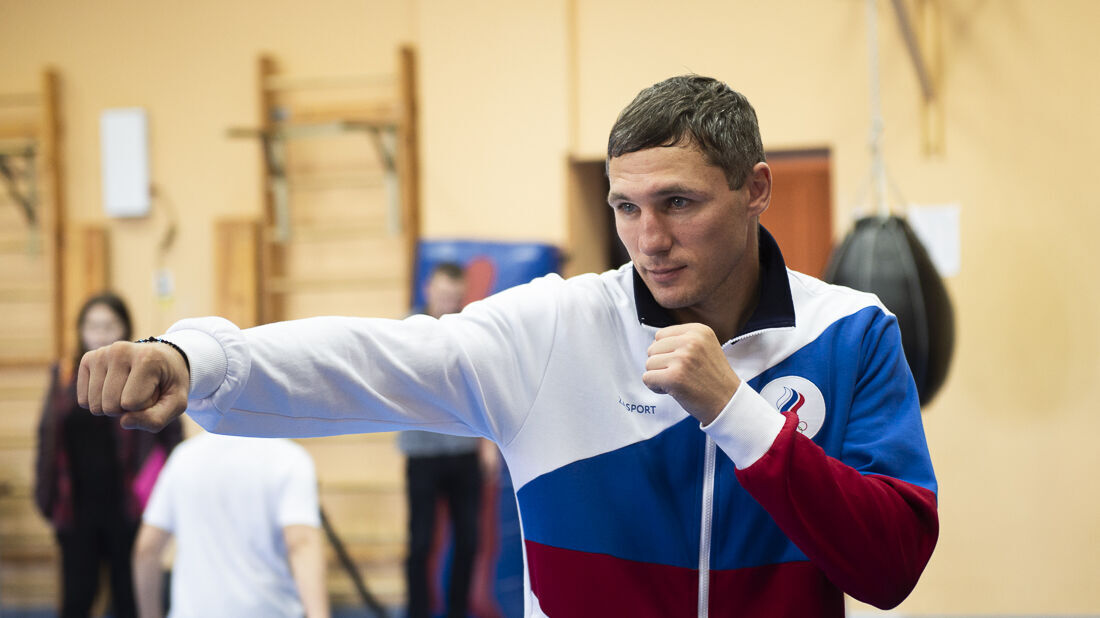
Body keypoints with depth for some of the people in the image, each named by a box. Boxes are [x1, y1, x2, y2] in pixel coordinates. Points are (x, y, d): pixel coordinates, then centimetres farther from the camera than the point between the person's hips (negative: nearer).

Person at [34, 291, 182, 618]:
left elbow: (171, 438, -2)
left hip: (127, 513, -2)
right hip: (77, 513, 2)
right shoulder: (64, 377, 6)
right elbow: (47, 440, 9)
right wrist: (49, 498, 3)